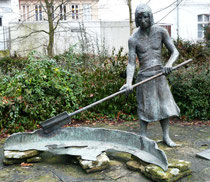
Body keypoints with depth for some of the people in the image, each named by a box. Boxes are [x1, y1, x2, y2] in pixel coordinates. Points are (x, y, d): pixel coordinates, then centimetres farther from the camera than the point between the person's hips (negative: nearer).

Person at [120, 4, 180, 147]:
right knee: (145, 108, 2)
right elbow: (131, 63, -9)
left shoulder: (160, 31, 1)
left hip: (160, 74, 2)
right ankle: (143, 138, 14)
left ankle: (166, 136, 19)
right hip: (144, 76, -2)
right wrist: (129, 82, -24)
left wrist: (169, 63, -21)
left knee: (165, 105, 5)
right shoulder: (133, 39, -4)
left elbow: (175, 52, 1)